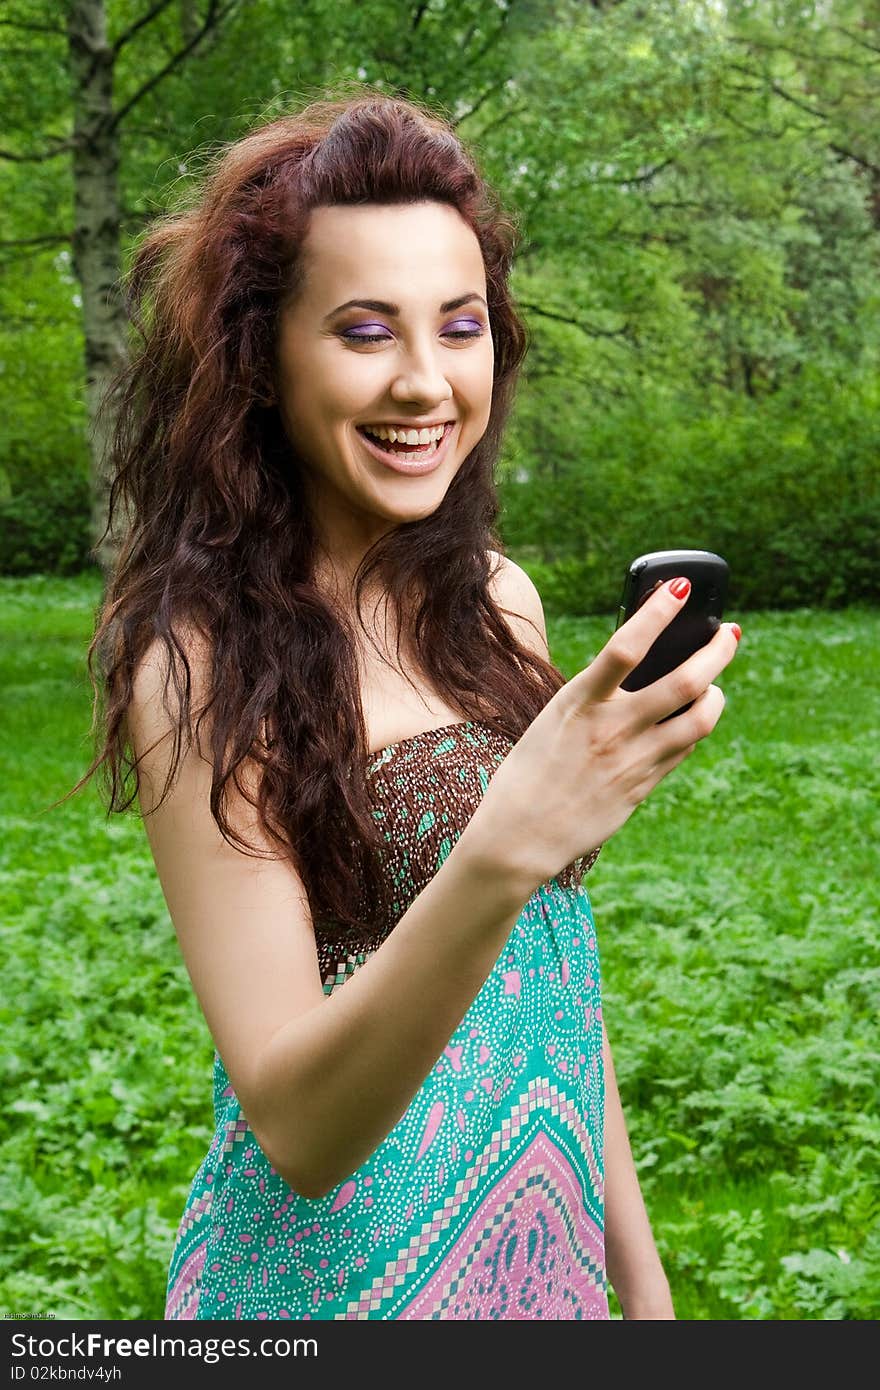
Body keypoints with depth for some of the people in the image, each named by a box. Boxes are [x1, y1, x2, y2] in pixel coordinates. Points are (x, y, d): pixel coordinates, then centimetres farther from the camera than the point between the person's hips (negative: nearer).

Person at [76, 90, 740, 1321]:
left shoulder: (497, 599, -1)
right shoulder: (206, 663, -18)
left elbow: (558, 964, 8)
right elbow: (295, 1129, -24)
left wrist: (637, 1269, 11)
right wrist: (502, 851, -37)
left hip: (544, 1257, 5)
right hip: (339, 1273, -5)